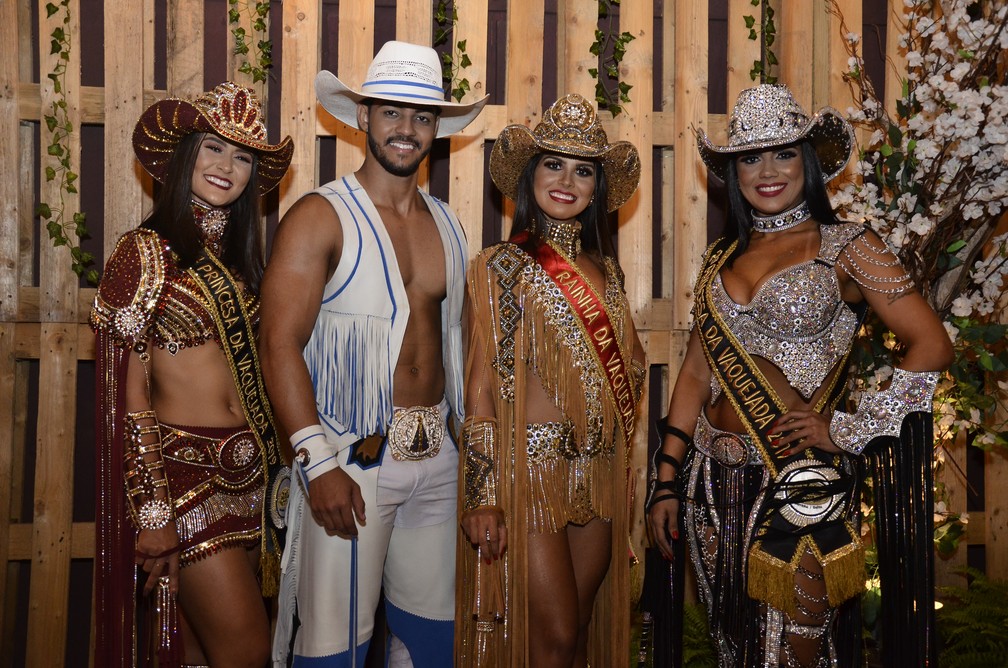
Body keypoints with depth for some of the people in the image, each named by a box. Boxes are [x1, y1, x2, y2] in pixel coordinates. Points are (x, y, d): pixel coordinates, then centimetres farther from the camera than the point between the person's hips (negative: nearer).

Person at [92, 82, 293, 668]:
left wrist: (275, 468, 7)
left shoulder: (238, 257, 11)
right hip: (187, 471, -6)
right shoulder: (146, 252, -8)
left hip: (250, 473, 6)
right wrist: (152, 512, -12)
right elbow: (128, 394, -9)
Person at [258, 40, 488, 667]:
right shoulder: (321, 217, -8)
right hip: (352, 457, -6)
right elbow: (280, 344, -14)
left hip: (437, 454, 6)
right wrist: (318, 464, -20)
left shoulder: (447, 224, 12)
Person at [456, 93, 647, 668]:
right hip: (531, 469, -6)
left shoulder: (605, 269, 10)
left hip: (600, 477, 6)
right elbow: (482, 384, -11)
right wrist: (483, 497, -15)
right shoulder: (502, 267, -7)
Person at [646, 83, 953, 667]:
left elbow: (932, 346, -9)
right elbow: (698, 371, 9)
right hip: (716, 481, 5)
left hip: (802, 483, -5)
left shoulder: (846, 247, -4)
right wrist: (667, 482, 5)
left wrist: (850, 431, -11)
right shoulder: (724, 256, 9)